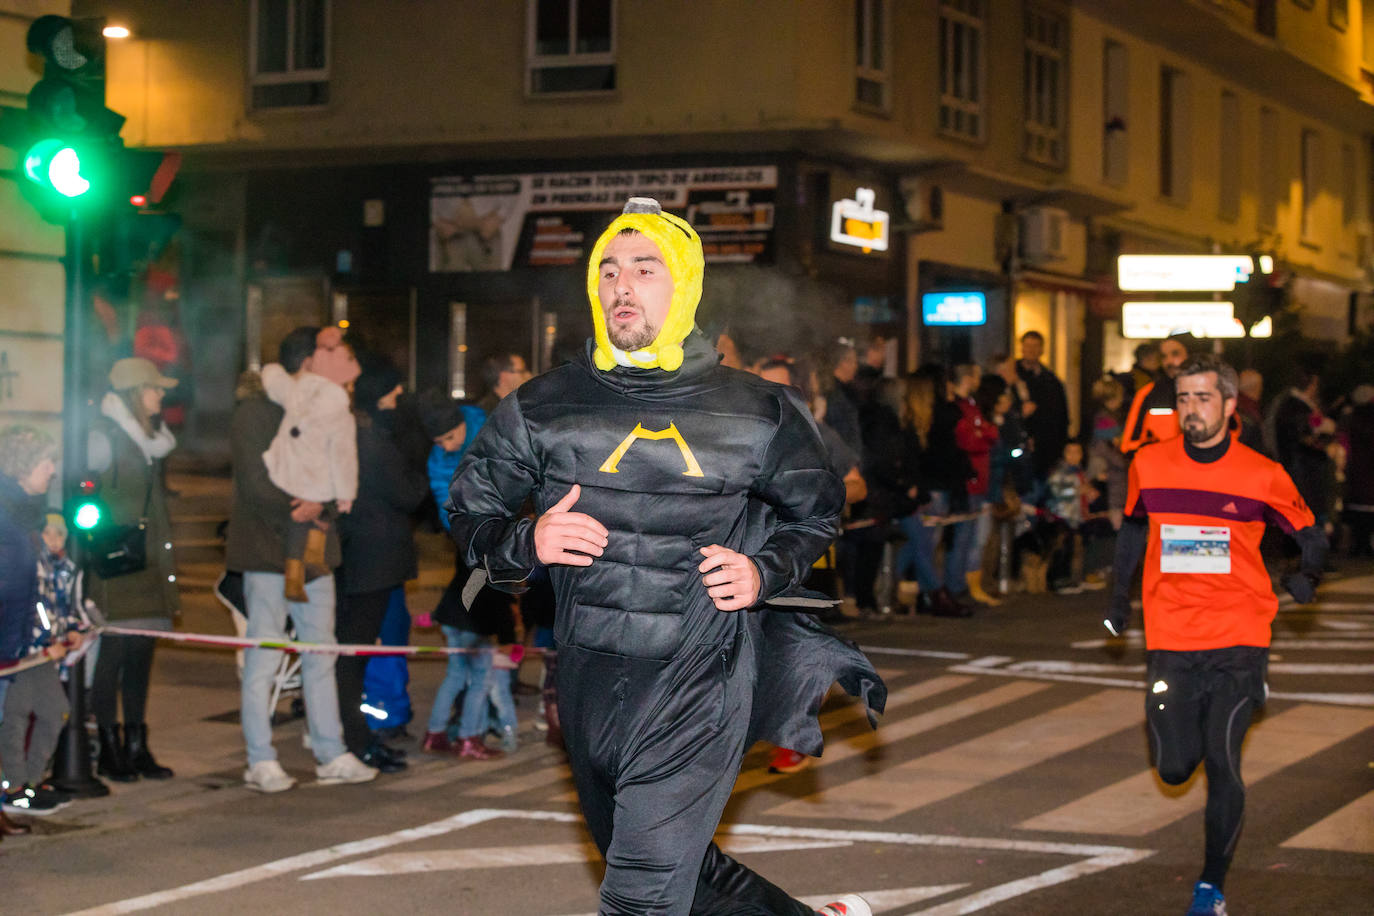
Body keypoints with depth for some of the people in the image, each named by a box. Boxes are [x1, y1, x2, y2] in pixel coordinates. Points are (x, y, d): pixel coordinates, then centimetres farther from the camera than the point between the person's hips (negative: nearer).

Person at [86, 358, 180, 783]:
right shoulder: (103, 437, -8)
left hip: (150, 563, 8)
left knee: (142, 655, 8)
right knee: (112, 655, -5)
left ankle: (136, 747, 13)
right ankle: (109, 750, 0)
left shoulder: (149, 439, 18)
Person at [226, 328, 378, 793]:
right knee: (264, 658, -3)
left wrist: (319, 503, -12)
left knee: (321, 653, 9)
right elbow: (256, 484, -15)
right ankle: (260, 762, 3)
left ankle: (331, 755, 15)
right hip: (267, 550, -7)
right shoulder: (256, 411, -8)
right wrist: (298, 514, -16)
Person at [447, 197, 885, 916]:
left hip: (697, 689, -4)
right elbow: (470, 510, 11)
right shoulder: (543, 409, 2)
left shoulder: (756, 413, 0)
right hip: (590, 686, 4)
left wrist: (766, 573, -5)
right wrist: (525, 544, -11)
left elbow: (816, 513, 15)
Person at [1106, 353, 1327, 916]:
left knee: (1222, 763, -12)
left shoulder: (1262, 476, -5)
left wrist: (1305, 575, -8)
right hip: (1170, 638, 2)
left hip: (1239, 639, -2)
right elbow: (1134, 527, 18)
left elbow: (1308, 535, 8)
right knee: (1174, 768, 1)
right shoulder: (1149, 465, 1)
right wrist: (1120, 596, 17)